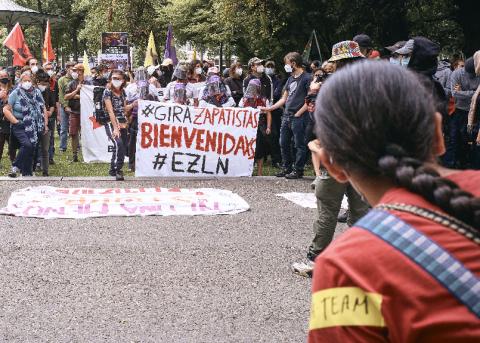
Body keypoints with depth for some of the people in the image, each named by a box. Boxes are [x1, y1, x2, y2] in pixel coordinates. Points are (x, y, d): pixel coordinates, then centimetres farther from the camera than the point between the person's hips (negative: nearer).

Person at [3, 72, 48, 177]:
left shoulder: (37, 92, 11)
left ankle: (27, 173, 15)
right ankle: (16, 166, -10)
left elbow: (43, 108, 15)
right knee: (27, 145, -25)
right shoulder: (15, 93, -2)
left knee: (32, 149, 4)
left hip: (35, 127, 4)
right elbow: (6, 109, -4)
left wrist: (45, 123, 8)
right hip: (20, 126, -4)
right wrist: (15, 121, -11)